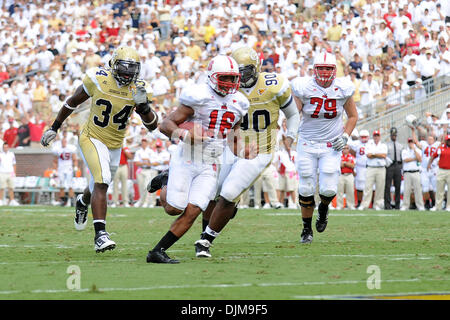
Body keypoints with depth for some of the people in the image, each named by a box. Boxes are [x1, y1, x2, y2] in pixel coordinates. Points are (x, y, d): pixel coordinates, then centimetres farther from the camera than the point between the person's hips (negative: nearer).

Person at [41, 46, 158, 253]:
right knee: (102, 181, -26)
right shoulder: (98, 80, -16)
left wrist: (143, 105, -27)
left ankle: (82, 203, 59)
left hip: (115, 145, 5)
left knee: (99, 186, 22)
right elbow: (73, 102, 0)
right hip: (92, 138, -5)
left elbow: (152, 126, -8)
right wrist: (54, 128, 7)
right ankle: (100, 234, -29)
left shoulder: (137, 90, -9)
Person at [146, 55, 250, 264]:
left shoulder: (237, 103, 8)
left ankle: (157, 252, 0)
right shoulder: (200, 97, -12)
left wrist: (243, 151, 0)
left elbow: (233, 138, 20)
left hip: (209, 168, 5)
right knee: (174, 209, -5)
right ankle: (167, 182, 28)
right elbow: (166, 125, -11)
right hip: (186, 160, -5)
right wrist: (185, 135, -30)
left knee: (191, 213, -8)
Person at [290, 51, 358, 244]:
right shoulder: (303, 88, -14)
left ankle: (323, 207, 28)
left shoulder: (343, 89, -7)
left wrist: (345, 136, -5)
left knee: (329, 189, -9)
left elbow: (353, 116, 9)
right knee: (306, 190, 0)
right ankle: (307, 229, 20)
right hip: (307, 144, -1)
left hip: (331, 146, 1)